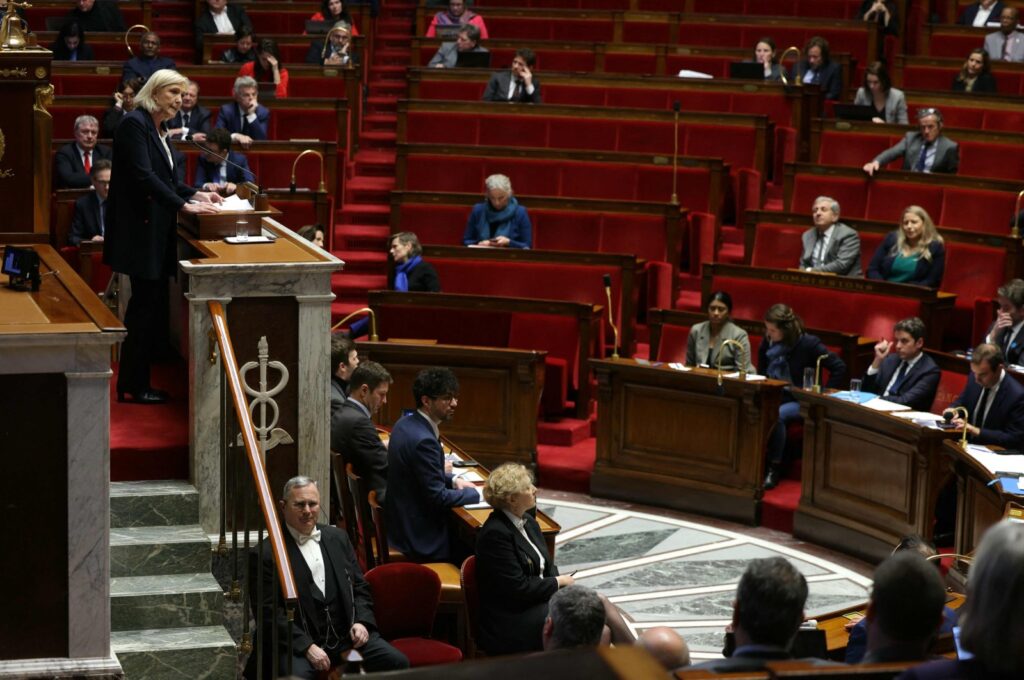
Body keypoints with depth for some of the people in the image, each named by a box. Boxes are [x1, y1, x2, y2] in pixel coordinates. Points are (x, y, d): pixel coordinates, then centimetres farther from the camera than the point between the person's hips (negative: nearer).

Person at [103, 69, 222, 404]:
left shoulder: (158, 129, 15)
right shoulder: (134, 124, -13)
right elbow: (143, 176, -22)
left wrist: (196, 194, 5)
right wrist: (184, 204, -25)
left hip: (156, 232, 10)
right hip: (139, 229, -10)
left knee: (150, 306, 11)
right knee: (147, 305, -6)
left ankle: (134, 383, 16)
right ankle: (134, 385, 1)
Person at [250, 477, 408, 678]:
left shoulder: (338, 538, 14)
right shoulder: (268, 553, -4)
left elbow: (360, 586, 19)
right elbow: (269, 611, -8)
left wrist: (362, 621, -1)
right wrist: (307, 647, -17)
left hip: (346, 633, 5)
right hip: (298, 641, -5)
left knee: (397, 662, -14)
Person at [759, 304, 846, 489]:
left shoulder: (808, 344, -12)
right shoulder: (768, 342, 5)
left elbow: (839, 368, -10)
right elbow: (761, 372, 20)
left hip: (800, 401, -5)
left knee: (777, 414, -36)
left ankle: (775, 467, -23)